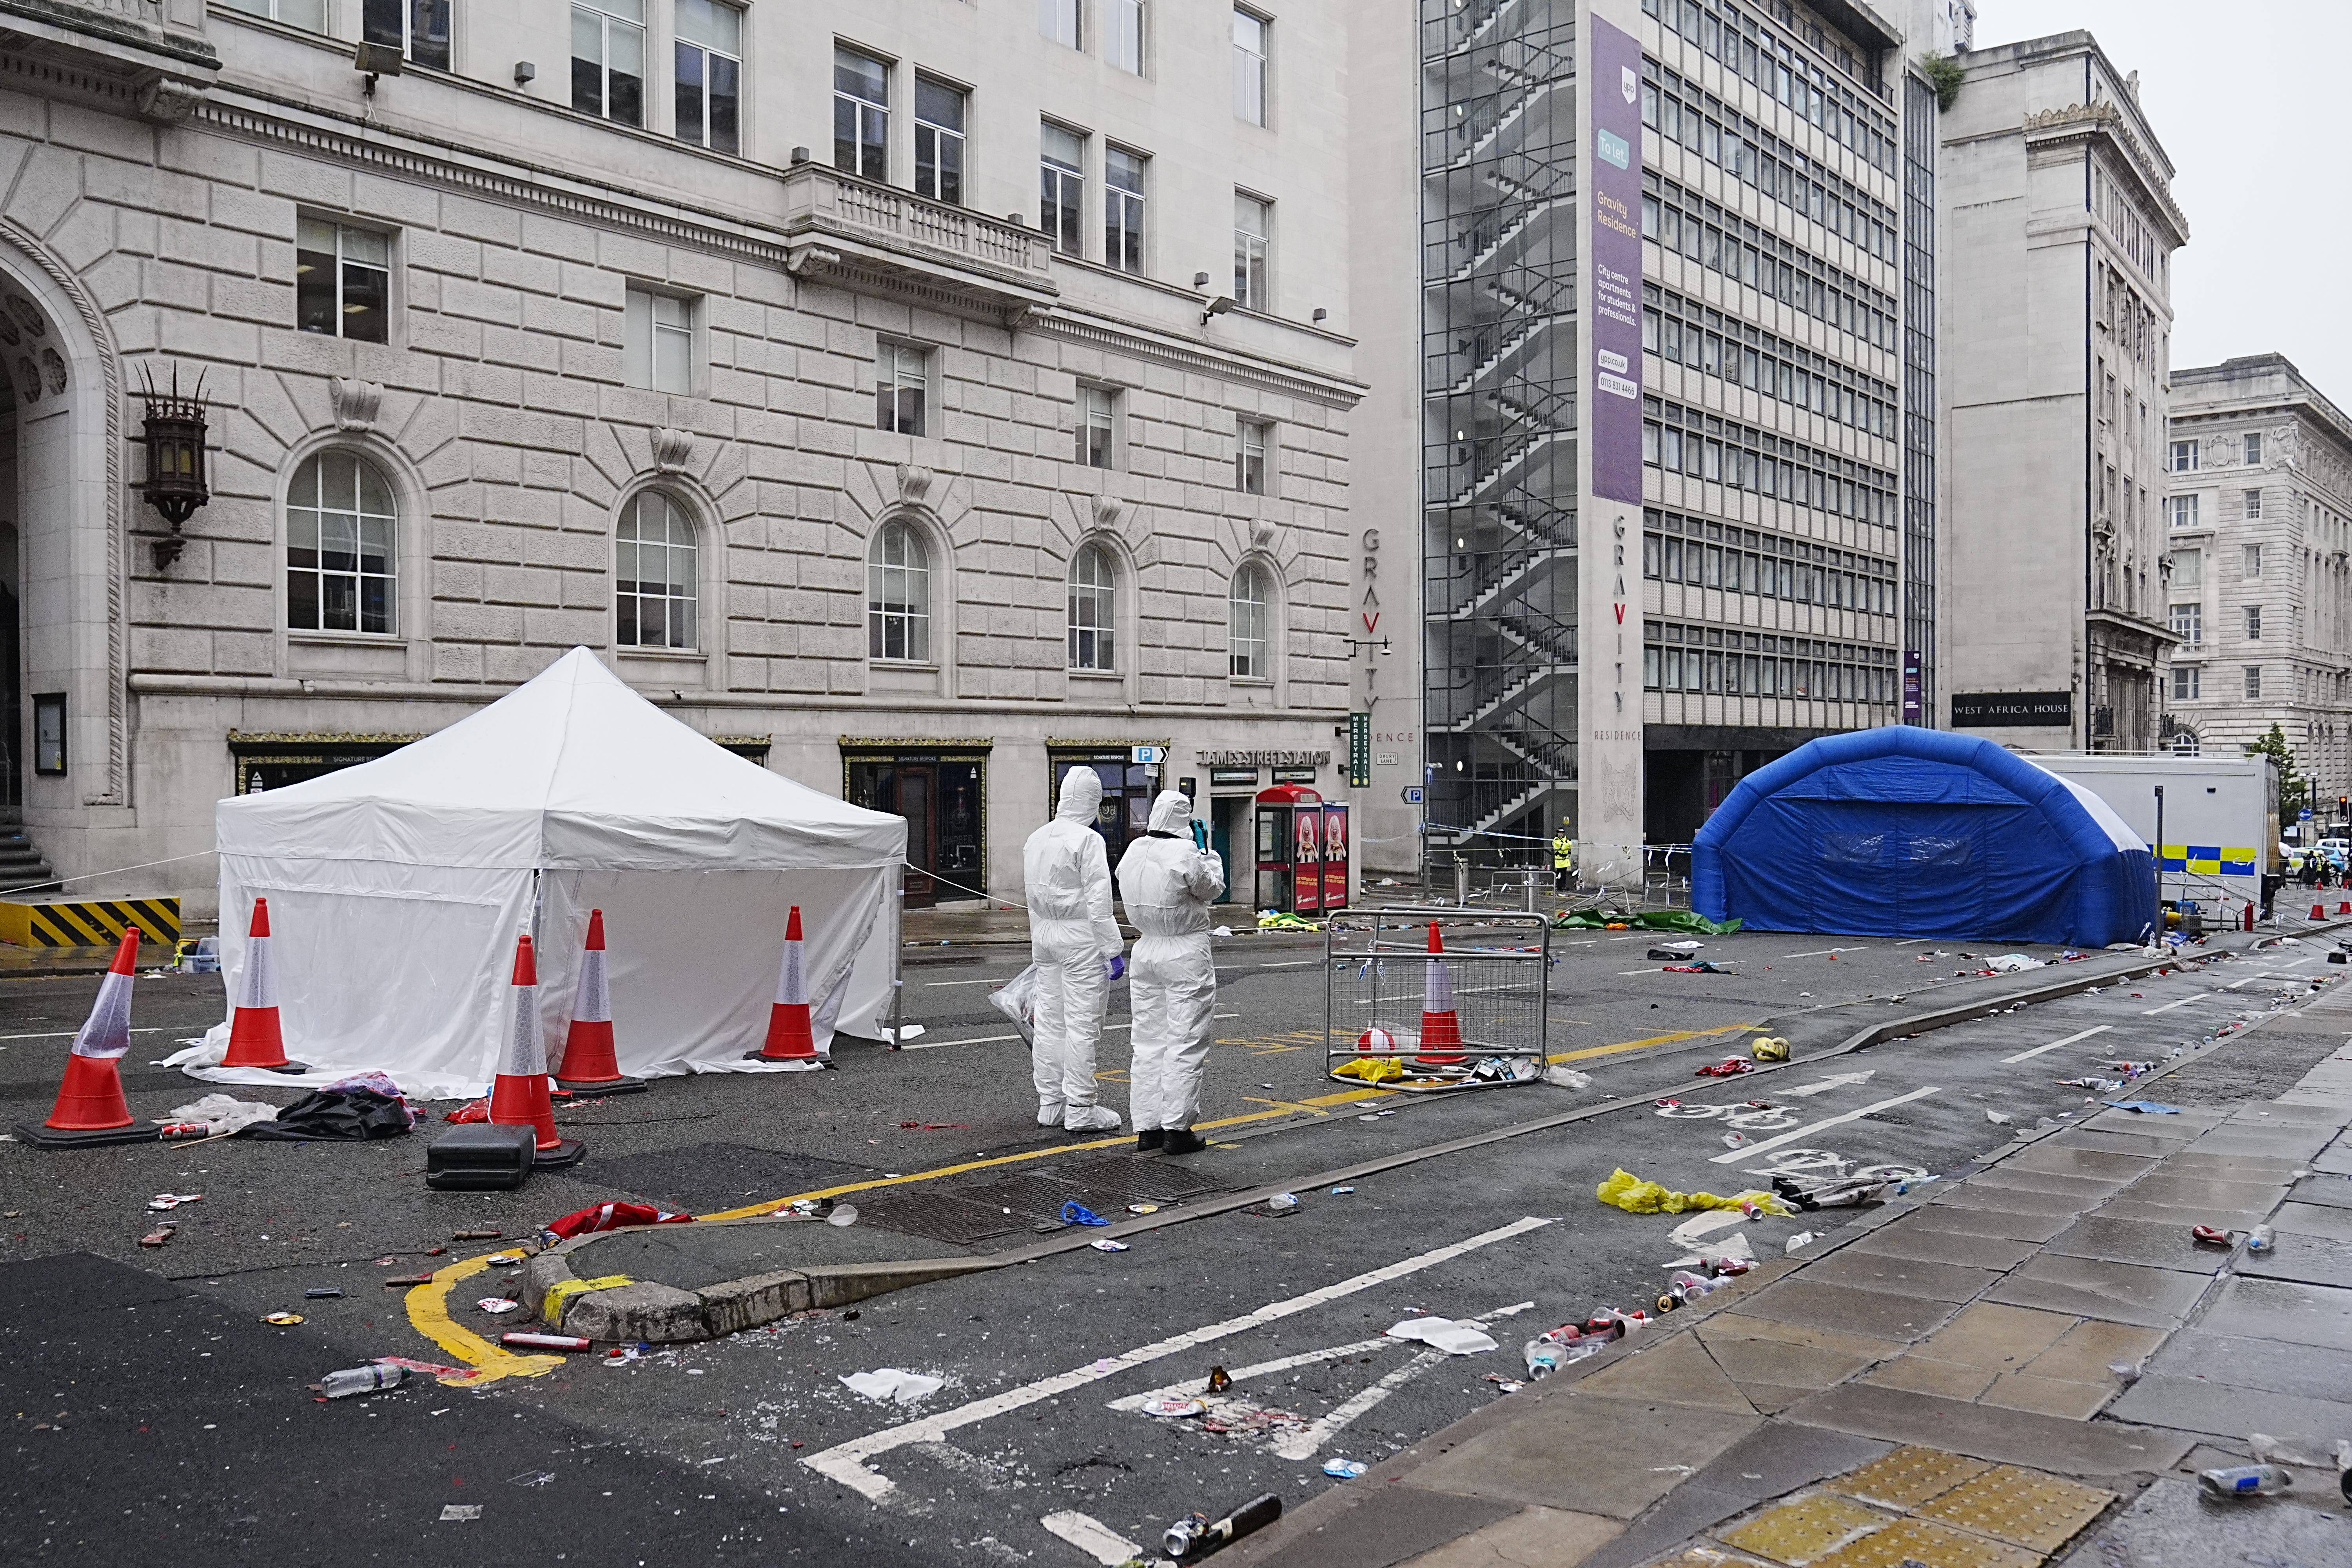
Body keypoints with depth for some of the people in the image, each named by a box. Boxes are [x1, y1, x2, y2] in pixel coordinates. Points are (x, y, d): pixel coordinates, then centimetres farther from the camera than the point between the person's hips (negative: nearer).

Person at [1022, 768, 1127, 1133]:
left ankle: (1049, 1103, 19)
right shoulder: (1088, 840, -14)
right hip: (1080, 938, -8)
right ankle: (1080, 1109, -1)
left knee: (1049, 1021, 12)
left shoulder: (1035, 839, 10)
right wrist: (1112, 948, -12)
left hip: (1043, 935, 8)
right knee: (1081, 1024, -4)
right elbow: (1099, 900, -15)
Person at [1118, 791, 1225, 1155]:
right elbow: (1213, 889, -3)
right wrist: (1207, 851, 10)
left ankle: (1147, 1128, 16)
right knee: (1186, 1043, 0)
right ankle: (1177, 1128, 0)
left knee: (1149, 1040, 12)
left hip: (1145, 949, 7)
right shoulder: (1186, 855, -18)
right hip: (1185, 952, -7)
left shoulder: (1133, 852, 4)